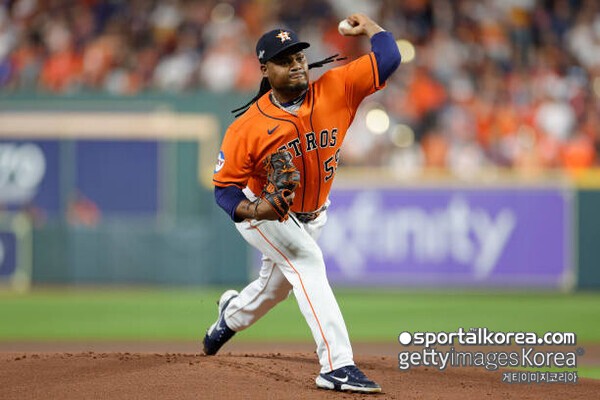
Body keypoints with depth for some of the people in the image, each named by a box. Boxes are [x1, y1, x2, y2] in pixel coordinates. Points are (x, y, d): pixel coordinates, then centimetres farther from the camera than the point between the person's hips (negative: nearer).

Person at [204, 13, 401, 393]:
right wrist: (253, 210, -35)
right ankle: (337, 365, -35)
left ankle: (233, 313, 61)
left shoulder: (335, 90, -18)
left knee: (276, 286, 23)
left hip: (311, 216, 5)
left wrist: (369, 26, -8)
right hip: (260, 212, -5)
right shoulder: (247, 127, -24)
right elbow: (225, 186, -17)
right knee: (307, 261, -29)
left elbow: (388, 59, -22)